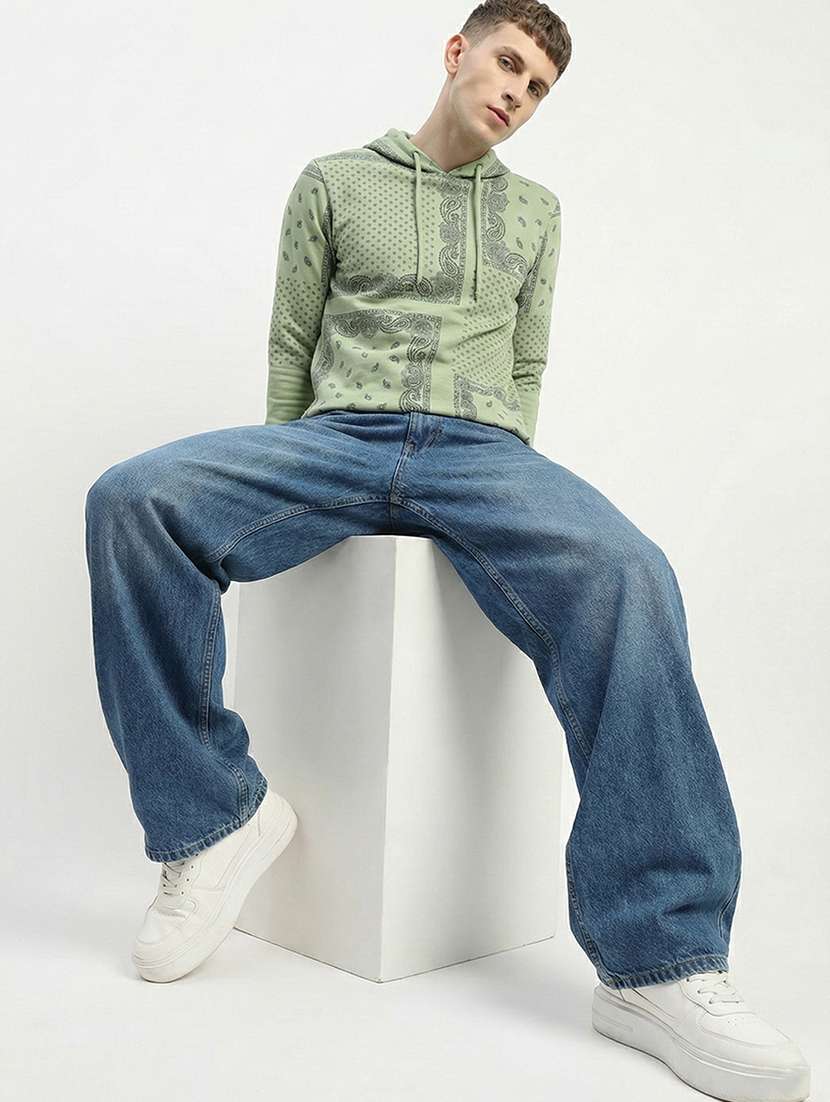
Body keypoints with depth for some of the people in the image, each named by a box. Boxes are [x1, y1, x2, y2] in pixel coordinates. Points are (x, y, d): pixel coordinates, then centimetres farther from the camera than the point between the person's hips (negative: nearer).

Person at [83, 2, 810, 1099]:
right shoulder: (335, 182, 19)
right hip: (338, 433, 0)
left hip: (481, 447, 0)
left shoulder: (535, 210, 25)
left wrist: (518, 496, 10)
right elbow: (291, 347, 17)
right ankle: (217, 814, -15)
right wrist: (280, 491, 9)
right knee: (132, 502, -29)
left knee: (626, 575, -34)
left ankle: (659, 961, -34)